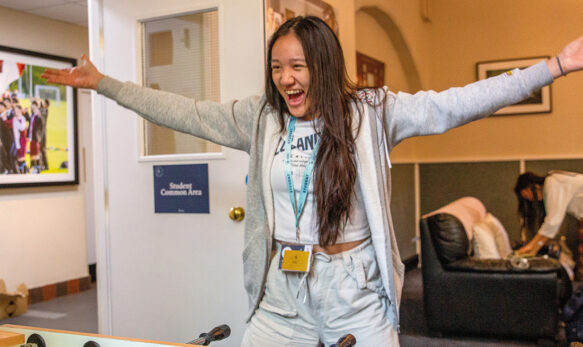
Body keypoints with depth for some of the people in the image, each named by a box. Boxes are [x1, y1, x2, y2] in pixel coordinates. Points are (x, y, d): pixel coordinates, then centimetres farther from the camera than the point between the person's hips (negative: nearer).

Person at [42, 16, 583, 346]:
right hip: (280, 296, 3)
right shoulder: (258, 118, 3)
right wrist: (102, 84, 8)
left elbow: (452, 106, -10)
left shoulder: (371, 113, -5)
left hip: (356, 295, -2)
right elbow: (184, 114, 7)